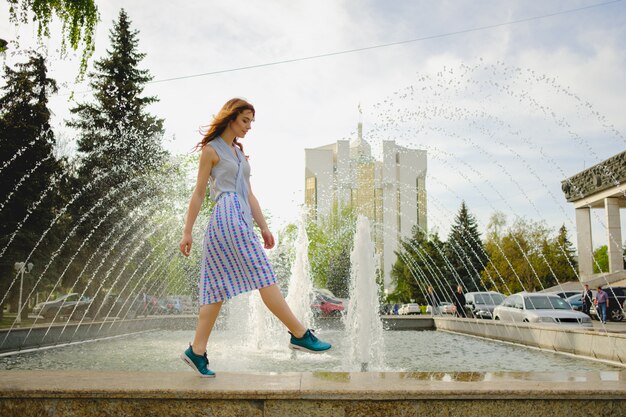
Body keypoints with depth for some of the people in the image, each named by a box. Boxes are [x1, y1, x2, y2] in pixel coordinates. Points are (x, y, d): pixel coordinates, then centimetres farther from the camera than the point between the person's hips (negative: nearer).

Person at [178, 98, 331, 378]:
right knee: (264, 277, -10)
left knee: (218, 289, 5)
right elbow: (199, 193, -1)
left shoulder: (239, 152, 25)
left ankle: (196, 351, 9)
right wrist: (187, 231, -3)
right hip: (227, 217, -8)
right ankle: (300, 334, -7)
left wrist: (263, 227, 17)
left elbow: (248, 194, 23)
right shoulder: (211, 149, 2)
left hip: (241, 219, 8)